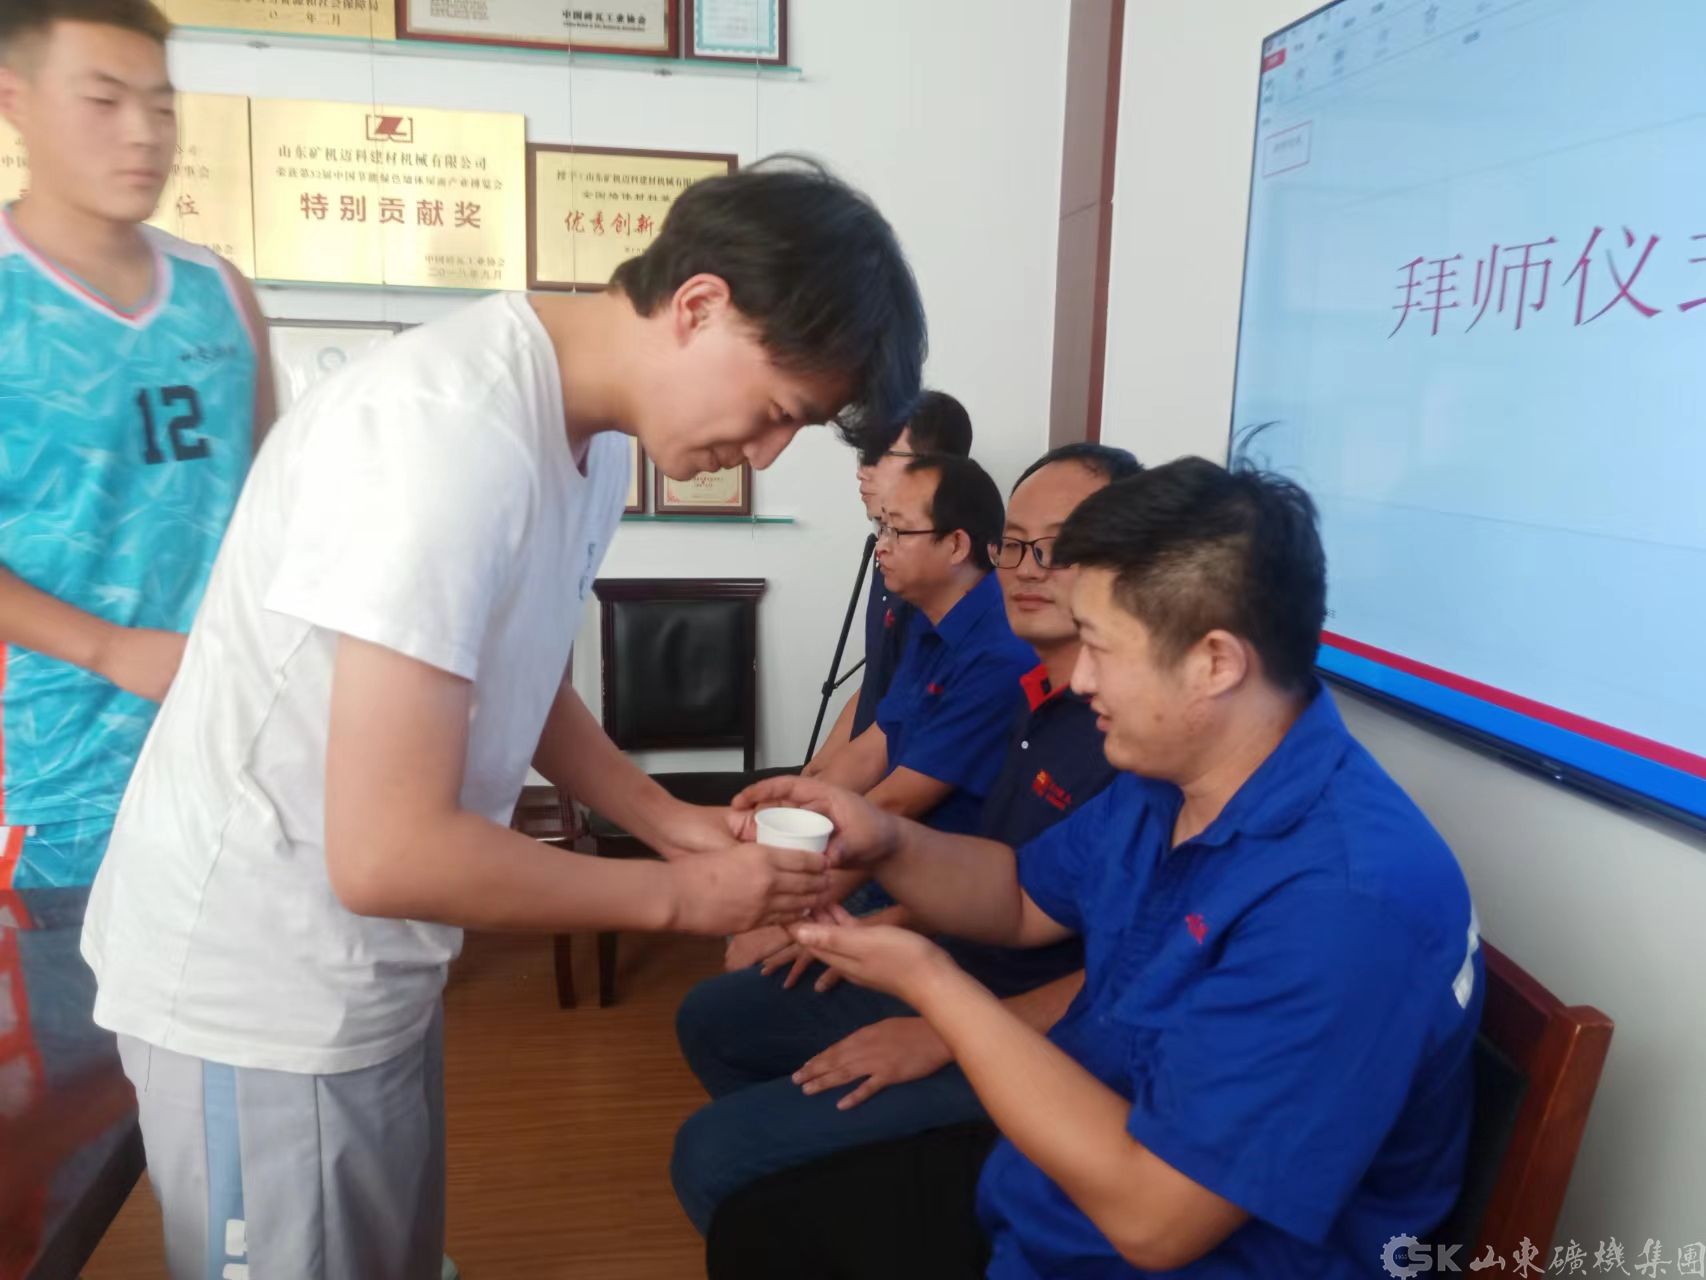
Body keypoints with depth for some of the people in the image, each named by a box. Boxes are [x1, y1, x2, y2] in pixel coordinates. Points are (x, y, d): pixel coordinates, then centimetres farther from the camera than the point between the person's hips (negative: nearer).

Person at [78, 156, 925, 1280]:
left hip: (370, 962, 8)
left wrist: (674, 822, 1)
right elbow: (387, 853, -29)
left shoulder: (598, 423, 0)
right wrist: (678, 895, -17)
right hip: (262, 978, -8)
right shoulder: (457, 431, -29)